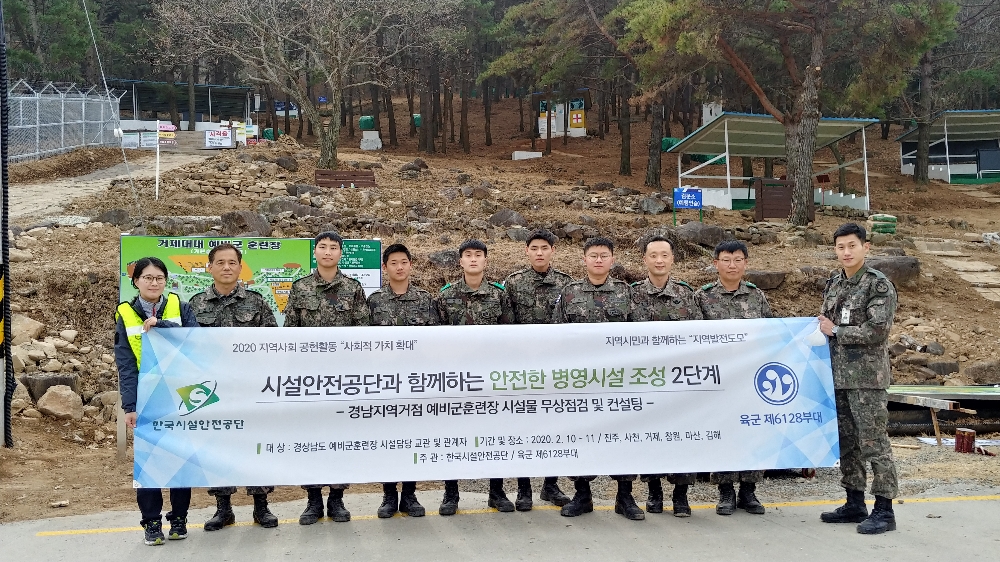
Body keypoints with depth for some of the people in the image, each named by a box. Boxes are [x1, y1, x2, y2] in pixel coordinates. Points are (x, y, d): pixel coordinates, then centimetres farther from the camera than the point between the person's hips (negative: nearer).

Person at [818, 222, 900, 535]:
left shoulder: (879, 285, -9)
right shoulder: (833, 283, 12)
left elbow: (876, 331, -17)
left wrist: (835, 331, -12)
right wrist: (823, 327, 4)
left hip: (867, 377, -7)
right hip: (837, 375, 7)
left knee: (873, 442, -6)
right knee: (846, 441, 12)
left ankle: (884, 509, 0)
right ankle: (855, 504, 22)